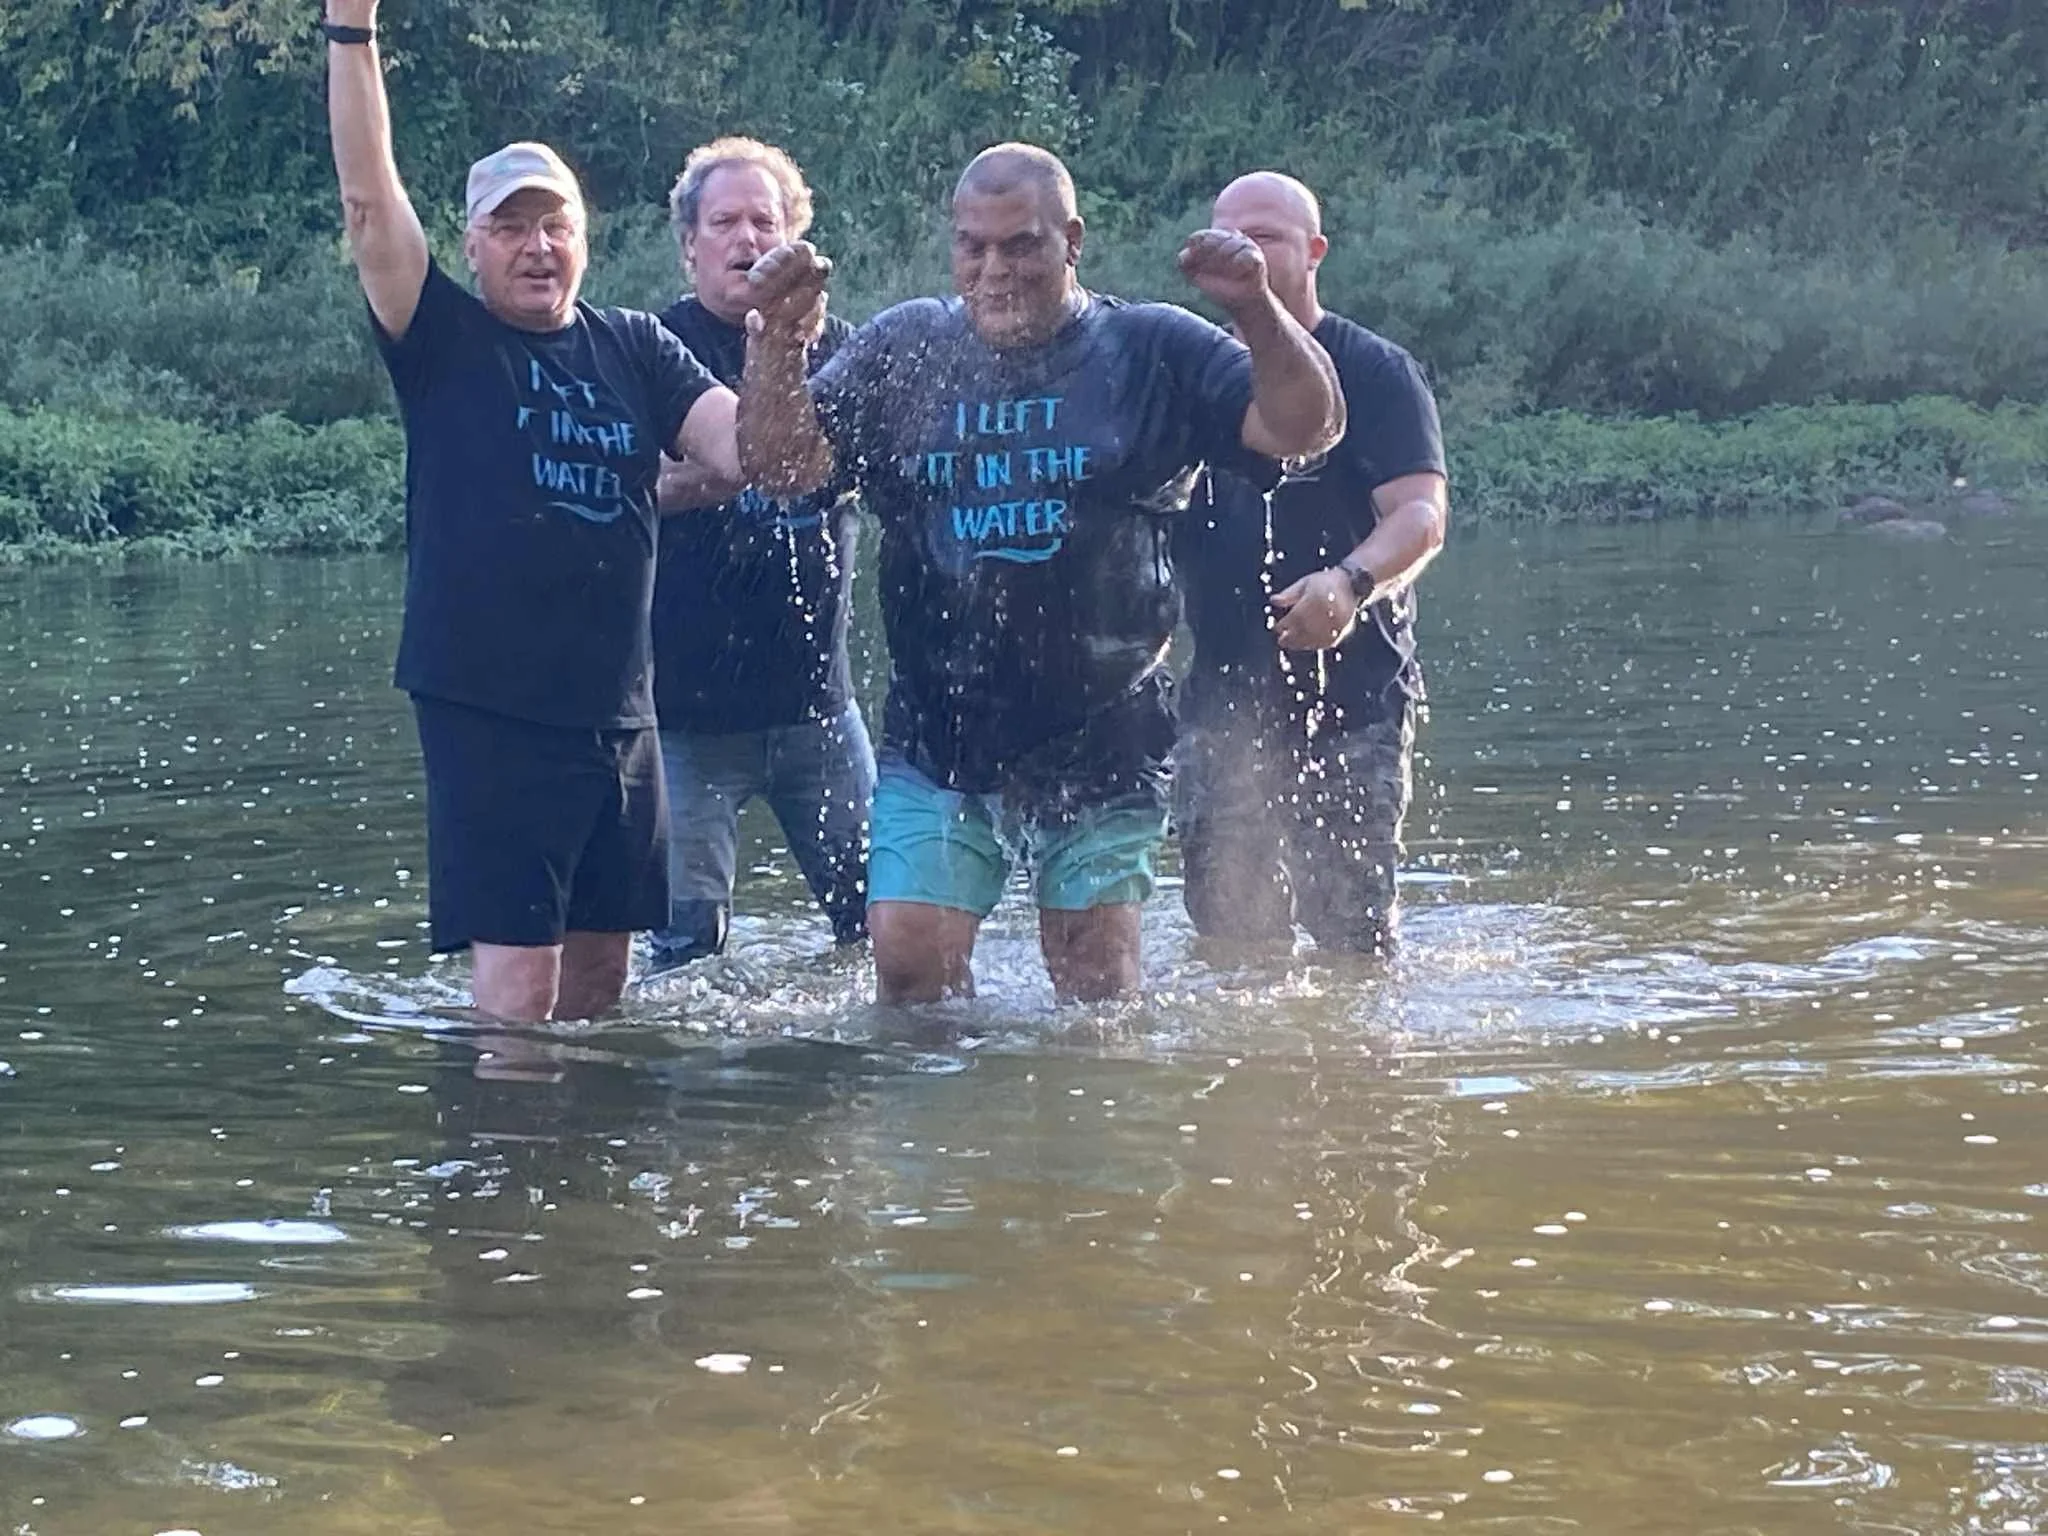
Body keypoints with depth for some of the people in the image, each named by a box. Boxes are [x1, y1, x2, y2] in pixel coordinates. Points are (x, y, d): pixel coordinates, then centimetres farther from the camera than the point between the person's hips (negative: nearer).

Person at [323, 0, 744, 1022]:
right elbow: (367, 197, -12)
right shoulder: (444, 343, -1)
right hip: (488, 709, -4)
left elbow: (747, 454, -1)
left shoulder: (637, 350, 10)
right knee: (519, 987, -8)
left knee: (600, 983, 12)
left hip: (616, 713, 4)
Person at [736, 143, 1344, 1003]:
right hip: (937, 740, 1)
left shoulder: (1155, 352, 1)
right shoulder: (900, 351, 6)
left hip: (1102, 744, -1)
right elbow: (778, 464, 2)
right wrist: (779, 334, -13)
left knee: (1099, 990, 7)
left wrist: (1258, 311, -21)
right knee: (908, 965, -6)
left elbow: (1306, 430, -5)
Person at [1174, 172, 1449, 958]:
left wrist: (1352, 582, -34)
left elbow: (1421, 514, -14)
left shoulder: (1373, 372, -2)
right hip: (1221, 706, 5)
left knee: (1352, 934, -7)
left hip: (1352, 706, -5)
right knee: (1226, 927, 4)